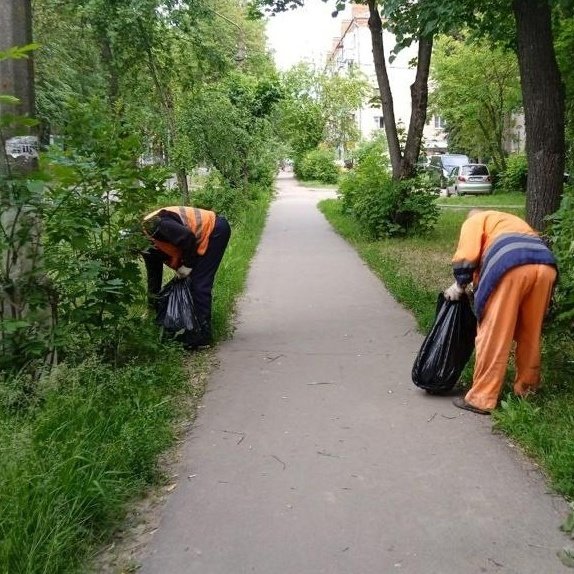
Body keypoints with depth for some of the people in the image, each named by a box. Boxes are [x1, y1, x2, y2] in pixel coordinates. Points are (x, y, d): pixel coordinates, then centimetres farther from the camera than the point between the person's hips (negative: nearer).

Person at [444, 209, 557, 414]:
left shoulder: (474, 221, 23)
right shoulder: (511, 221, 42)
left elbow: (467, 257, 6)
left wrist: (459, 285, 21)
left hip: (512, 267, -6)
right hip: (545, 266, 7)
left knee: (493, 337, -1)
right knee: (530, 335, 18)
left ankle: (481, 398, 3)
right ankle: (526, 388, 30)